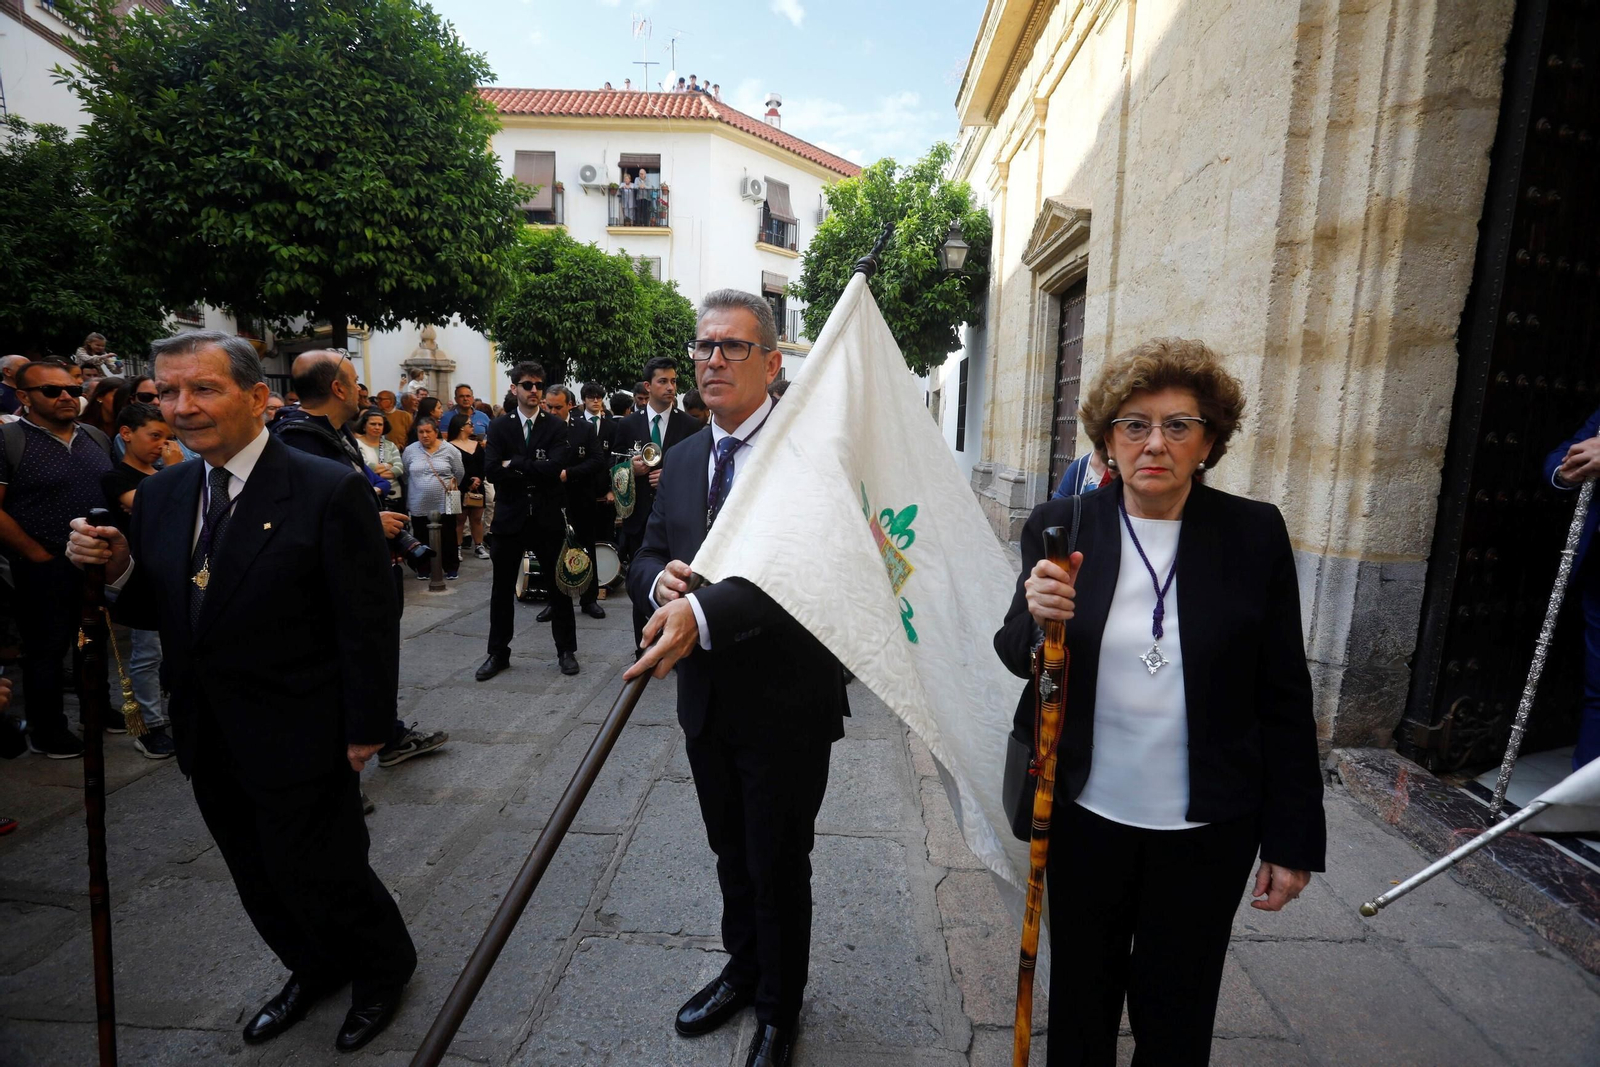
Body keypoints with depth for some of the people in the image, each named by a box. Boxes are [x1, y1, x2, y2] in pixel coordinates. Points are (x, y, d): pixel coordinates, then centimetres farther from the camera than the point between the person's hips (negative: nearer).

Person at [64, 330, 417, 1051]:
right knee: (259, 880, 23)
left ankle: (383, 970, 38)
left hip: (299, 741, -7)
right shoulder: (160, 495, 4)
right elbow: (158, 611, 10)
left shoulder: (330, 490, -17)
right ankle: (315, 970, 50)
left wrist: (366, 729, -14)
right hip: (210, 744, 7)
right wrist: (115, 570, -11)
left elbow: (369, 625, -16)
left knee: (319, 876, 8)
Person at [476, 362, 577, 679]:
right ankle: (498, 653, 25)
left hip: (547, 517, -1)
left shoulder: (556, 427, 0)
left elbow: (555, 466, -16)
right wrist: (535, 472, -14)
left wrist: (514, 464, -13)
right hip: (510, 517, 1)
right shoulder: (499, 427, 3)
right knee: (502, 589, 11)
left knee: (559, 587, 8)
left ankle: (566, 650, 22)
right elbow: (491, 471, -10)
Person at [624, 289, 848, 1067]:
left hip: (786, 703, -5)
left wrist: (703, 611, -41)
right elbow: (647, 556, 8)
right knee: (731, 855, 26)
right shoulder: (684, 456, 6)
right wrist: (660, 578, -14)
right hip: (707, 701, 6)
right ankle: (743, 969, 54)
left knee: (778, 865, 15)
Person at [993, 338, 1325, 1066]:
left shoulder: (1255, 535, -7)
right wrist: (1036, 618, -23)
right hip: (1085, 815, 1)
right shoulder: (1060, 529, -6)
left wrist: (1292, 839, -2)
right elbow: (1013, 658, -1)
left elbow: (1284, 700, -3)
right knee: (1080, 1001, 22)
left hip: (1205, 831, 0)